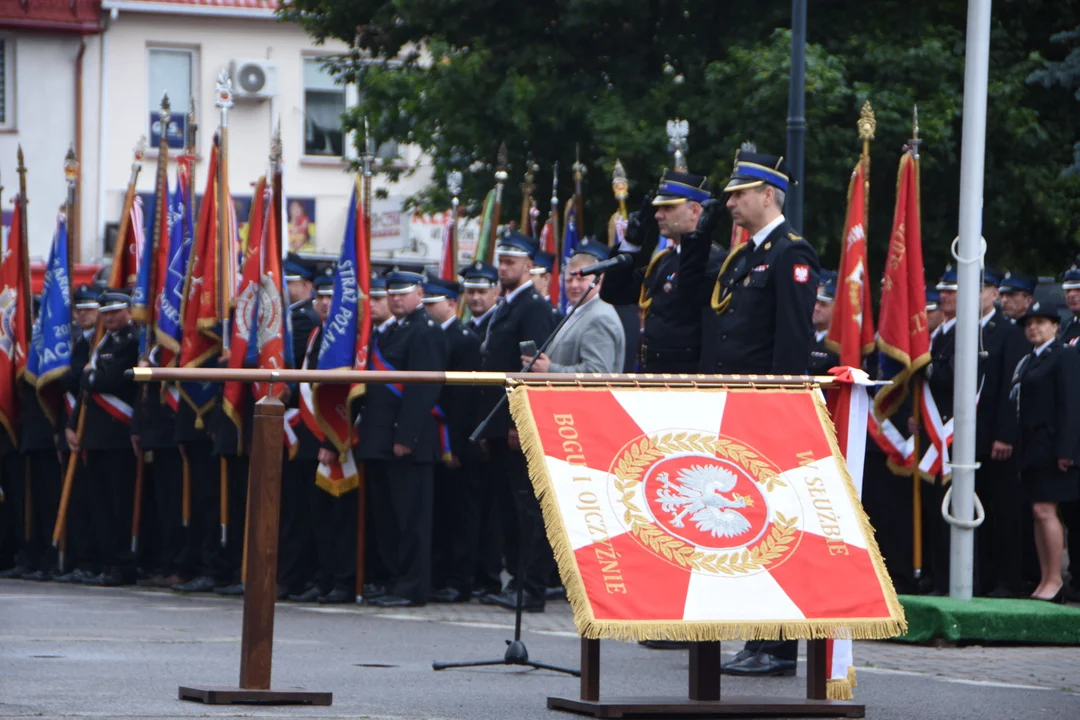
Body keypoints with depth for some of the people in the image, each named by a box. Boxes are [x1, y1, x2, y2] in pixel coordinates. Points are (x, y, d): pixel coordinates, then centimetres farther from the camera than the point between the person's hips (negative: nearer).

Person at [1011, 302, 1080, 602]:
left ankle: (1055, 580, -6)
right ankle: (1045, 581, 9)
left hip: (1051, 447, -8)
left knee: (1045, 511, -10)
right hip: (1032, 448, 8)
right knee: (1038, 513, 7)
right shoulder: (1028, 362, 18)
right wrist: (1023, 450, 12)